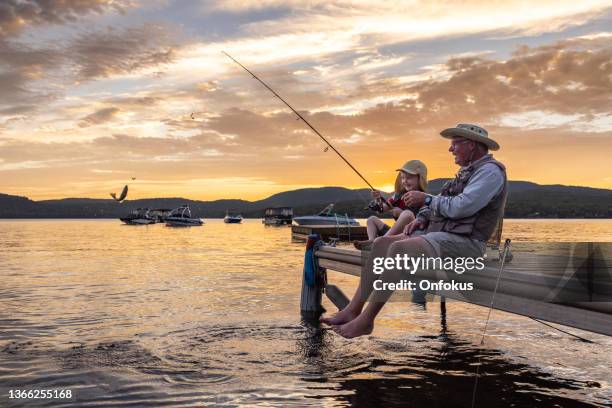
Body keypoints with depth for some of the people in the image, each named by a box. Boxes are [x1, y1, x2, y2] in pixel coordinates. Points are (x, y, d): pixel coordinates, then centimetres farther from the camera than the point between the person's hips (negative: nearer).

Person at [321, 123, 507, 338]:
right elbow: (440, 204, 23)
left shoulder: (490, 171, -9)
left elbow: (460, 207, -22)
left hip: (464, 243, -10)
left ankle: (366, 320, -24)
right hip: (439, 233, 10)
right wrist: (422, 218, 4)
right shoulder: (467, 171, 22)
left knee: (398, 249, -30)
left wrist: (426, 199, -9)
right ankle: (353, 310, -9)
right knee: (381, 243, -5)